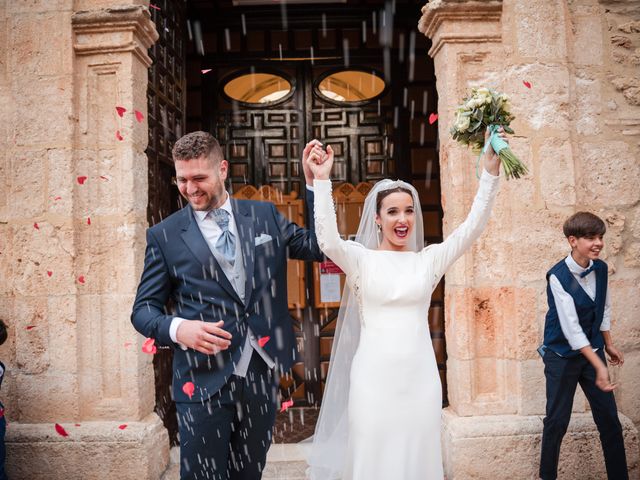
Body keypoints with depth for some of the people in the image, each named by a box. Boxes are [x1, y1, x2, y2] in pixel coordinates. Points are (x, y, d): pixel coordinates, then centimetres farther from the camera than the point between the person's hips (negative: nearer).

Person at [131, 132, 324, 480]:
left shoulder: (264, 215, 6)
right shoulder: (164, 235, -1)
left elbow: (320, 247, 6)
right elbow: (143, 309, 1)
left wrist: (314, 183, -3)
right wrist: (177, 328, -21)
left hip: (262, 376, 3)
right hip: (204, 382, -2)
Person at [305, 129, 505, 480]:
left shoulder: (429, 259, 6)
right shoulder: (361, 259, -1)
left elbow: (472, 228, -2)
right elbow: (328, 240, -19)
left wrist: (490, 173, -10)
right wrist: (321, 180, -24)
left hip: (419, 375, 3)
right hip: (374, 375, -2)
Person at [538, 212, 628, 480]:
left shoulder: (600, 269, -3)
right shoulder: (558, 276, -21)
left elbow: (604, 310, 12)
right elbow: (571, 327, -24)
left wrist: (608, 345, 17)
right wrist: (599, 366, -25)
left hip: (592, 350, 5)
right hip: (563, 356, -5)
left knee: (610, 419, 8)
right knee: (557, 421, 4)